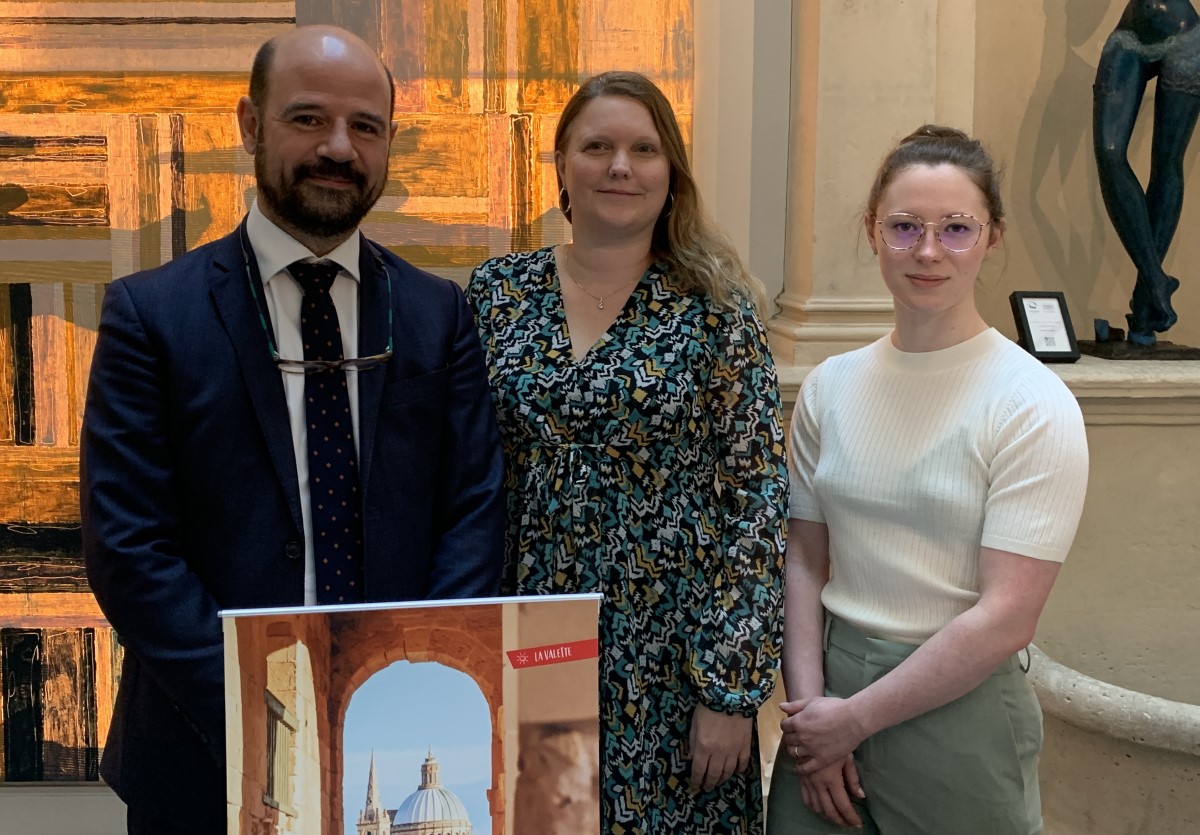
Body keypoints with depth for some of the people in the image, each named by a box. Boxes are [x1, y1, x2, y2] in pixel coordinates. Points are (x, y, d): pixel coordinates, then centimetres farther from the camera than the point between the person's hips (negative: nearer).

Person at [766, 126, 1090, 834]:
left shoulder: (1034, 406, -12)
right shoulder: (829, 388, 2)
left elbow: (1006, 618, -16)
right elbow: (806, 559, 3)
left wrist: (856, 719, -13)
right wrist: (810, 704, -8)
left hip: (961, 709, -4)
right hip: (828, 680, 4)